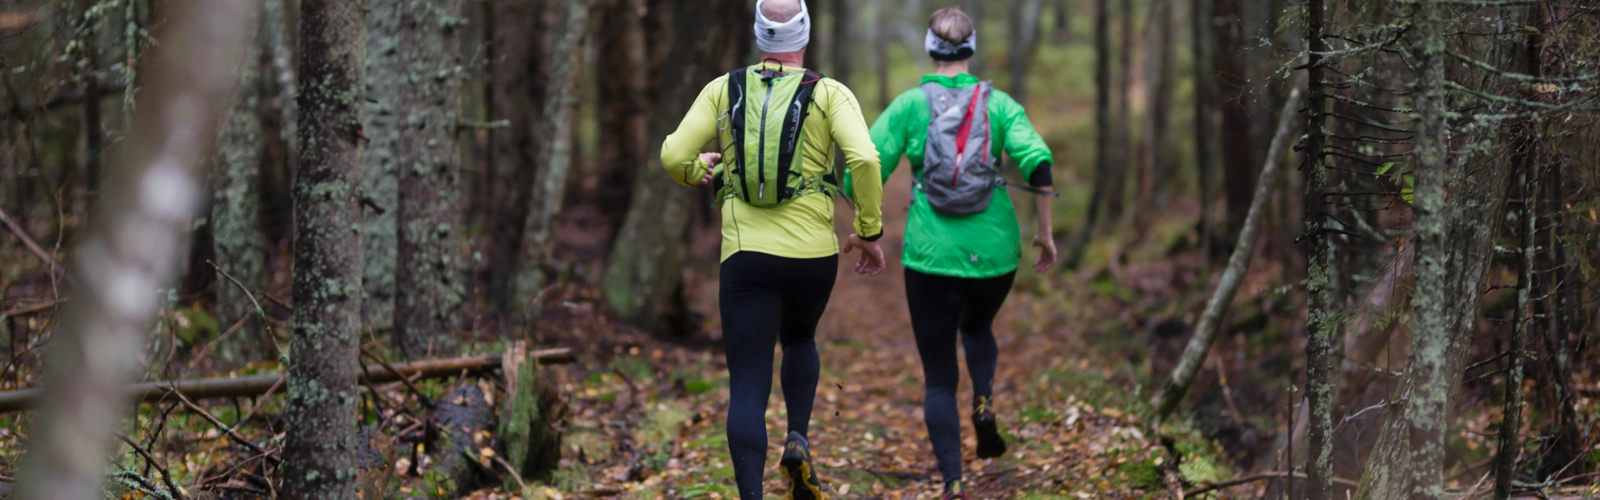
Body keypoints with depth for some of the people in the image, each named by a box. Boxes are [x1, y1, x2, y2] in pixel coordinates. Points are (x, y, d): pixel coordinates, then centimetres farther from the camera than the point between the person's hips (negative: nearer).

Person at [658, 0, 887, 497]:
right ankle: (797, 442, 12)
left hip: (746, 255, -1)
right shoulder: (830, 93, 1)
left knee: (748, 388, -1)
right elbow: (864, 158, -14)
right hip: (814, 252, 1)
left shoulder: (723, 90, 5)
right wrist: (870, 231, -3)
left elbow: (673, 156, -2)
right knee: (799, 340, 31)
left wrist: (697, 170, 21)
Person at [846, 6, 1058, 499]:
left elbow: (862, 172, -5)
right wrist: (1045, 232, 1)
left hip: (931, 255, -1)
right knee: (977, 326, 34)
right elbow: (1039, 163, -10)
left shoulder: (909, 104, 0)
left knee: (939, 378, 6)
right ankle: (984, 402, 9)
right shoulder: (998, 104, 2)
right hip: (994, 252, 2)